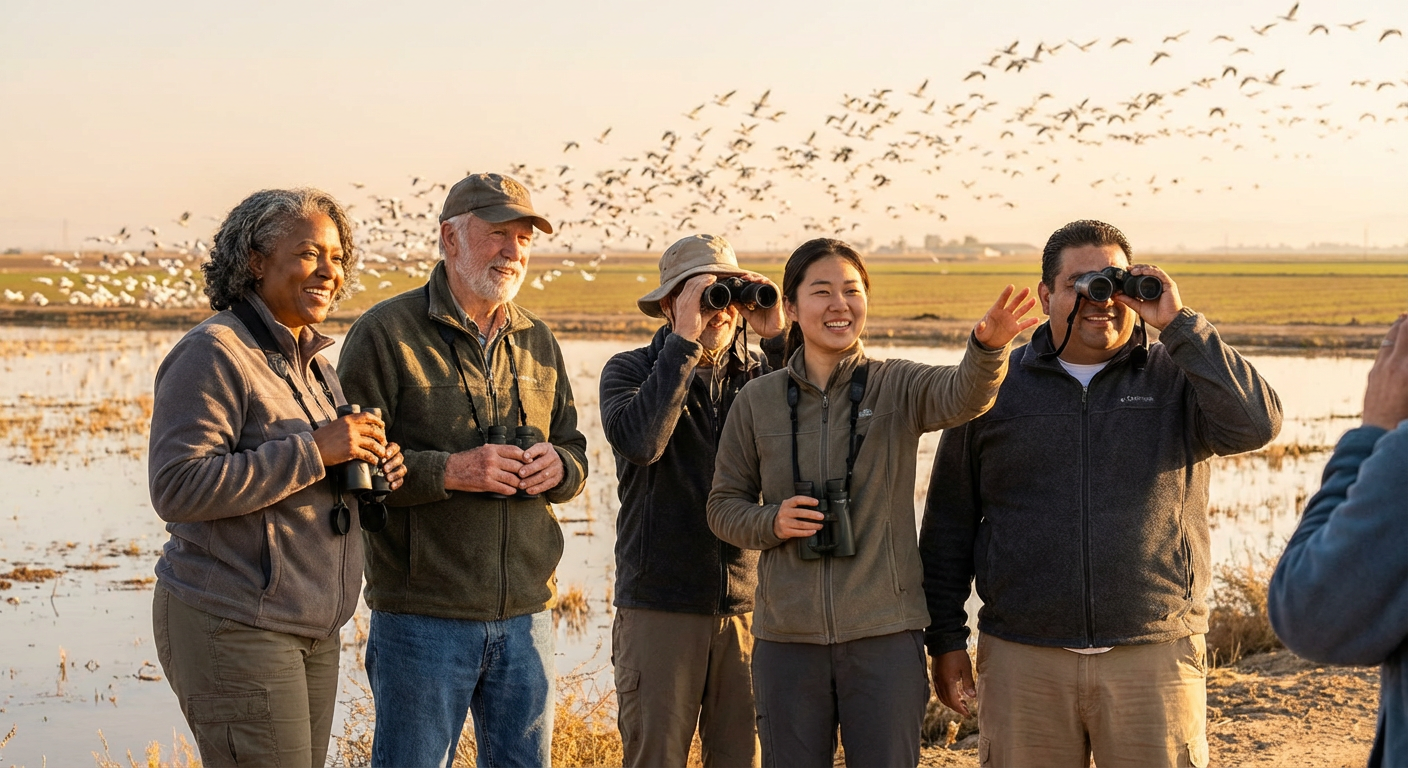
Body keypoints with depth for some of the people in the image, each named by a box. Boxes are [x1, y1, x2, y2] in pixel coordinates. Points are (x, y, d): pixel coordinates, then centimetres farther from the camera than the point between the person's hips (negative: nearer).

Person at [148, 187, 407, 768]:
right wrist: (314, 451, -23)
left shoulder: (312, 362, 15)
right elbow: (178, 488, -23)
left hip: (311, 629, 9)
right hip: (232, 627, -9)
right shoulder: (212, 354, -13)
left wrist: (373, 470, 1)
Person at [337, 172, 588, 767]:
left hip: (526, 612, 6)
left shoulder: (537, 342, 13)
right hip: (422, 615, -6)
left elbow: (574, 450, 19)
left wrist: (557, 466, -4)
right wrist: (449, 471, -21)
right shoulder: (386, 333, -6)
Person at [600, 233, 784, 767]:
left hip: (749, 605, 2)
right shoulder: (631, 371, 2)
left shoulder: (764, 375, 8)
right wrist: (684, 340, -18)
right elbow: (638, 441, -19)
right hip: (659, 607, -2)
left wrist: (780, 336, -12)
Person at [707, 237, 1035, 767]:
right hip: (788, 638, 1)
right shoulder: (758, 401, 3)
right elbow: (724, 505, 9)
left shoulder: (899, 386, 0)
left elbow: (963, 396, -22)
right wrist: (771, 522, -12)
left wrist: (987, 347, -44)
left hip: (886, 635, -1)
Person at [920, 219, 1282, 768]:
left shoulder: (1176, 379, 5)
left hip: (1155, 655, 0)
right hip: (1022, 657, 1)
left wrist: (1178, 323, -13)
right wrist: (946, 639, 8)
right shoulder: (995, 385, 7)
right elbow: (949, 522, 10)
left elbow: (1254, 425, -15)